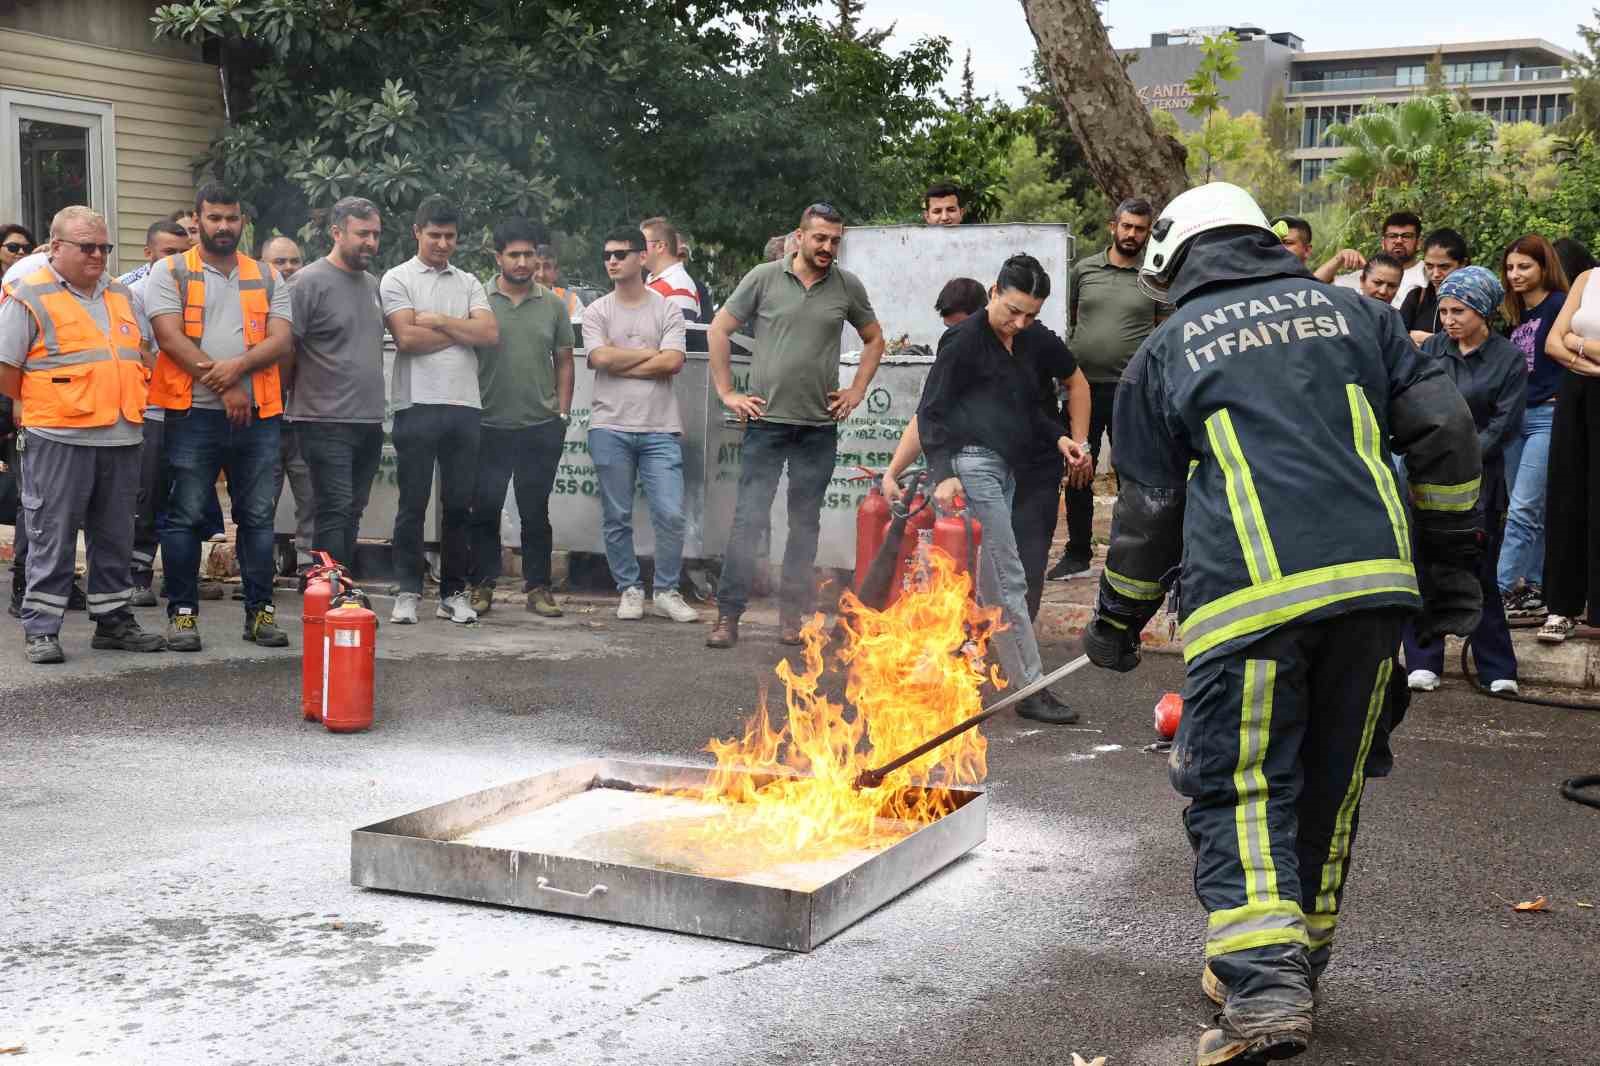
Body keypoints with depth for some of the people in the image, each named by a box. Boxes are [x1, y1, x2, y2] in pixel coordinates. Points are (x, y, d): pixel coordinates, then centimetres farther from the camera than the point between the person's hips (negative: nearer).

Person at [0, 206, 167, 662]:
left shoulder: (120, 295, 15)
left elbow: (142, 352, 24)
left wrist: (126, 401, 12)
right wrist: (46, 404, -2)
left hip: (120, 437, 6)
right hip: (58, 440, -6)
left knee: (115, 538, 12)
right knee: (52, 539, -1)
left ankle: (114, 621, 23)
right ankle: (41, 630, 7)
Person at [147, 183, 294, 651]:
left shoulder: (267, 278, 14)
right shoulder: (170, 272, 5)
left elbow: (282, 341, 2)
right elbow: (170, 337, -7)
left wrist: (238, 366, -16)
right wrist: (224, 387, -12)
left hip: (258, 415, 3)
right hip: (193, 414, -3)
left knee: (257, 516, 6)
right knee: (185, 516, -1)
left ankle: (260, 612, 13)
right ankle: (183, 612, 7)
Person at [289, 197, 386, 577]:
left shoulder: (372, 284, 16)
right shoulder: (310, 282, -8)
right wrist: (293, 396, -9)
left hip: (369, 421, 7)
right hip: (326, 421, -7)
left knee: (351, 514, 11)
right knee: (334, 512, -10)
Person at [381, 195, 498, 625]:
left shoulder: (468, 283, 15)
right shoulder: (398, 279, 3)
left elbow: (490, 334, 0)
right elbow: (407, 337, -11)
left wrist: (436, 320, -5)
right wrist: (463, 330, -1)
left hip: (464, 405, 4)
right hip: (417, 403, -4)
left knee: (459, 504, 6)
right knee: (413, 504, 1)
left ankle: (453, 592, 14)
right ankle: (408, 592, 8)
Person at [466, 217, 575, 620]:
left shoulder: (553, 306, 7)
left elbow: (564, 361, 11)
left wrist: (563, 412, 4)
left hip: (541, 427, 1)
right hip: (490, 427, -1)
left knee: (535, 512, 7)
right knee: (485, 511, 4)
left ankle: (538, 587, 14)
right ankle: (482, 586, 14)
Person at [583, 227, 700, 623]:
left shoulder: (666, 309, 5)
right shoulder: (597, 312, 7)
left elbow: (673, 362, -9)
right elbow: (600, 358, -10)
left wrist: (621, 365, -7)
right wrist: (651, 353, -4)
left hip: (660, 429, -1)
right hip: (610, 427, 1)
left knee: (670, 514, -5)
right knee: (617, 518, 5)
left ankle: (666, 592, 8)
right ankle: (629, 590, 17)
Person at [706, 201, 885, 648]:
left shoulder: (847, 286, 6)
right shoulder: (764, 278, -1)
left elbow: (874, 338, 19)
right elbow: (719, 330, 4)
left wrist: (857, 390, 8)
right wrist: (727, 393, -1)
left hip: (819, 427, 2)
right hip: (766, 422, -2)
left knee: (805, 524, 9)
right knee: (748, 519, -4)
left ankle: (792, 615, 18)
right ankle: (728, 615, 1)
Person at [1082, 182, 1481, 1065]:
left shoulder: (1166, 351, 12)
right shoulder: (1350, 311, 19)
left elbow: (1147, 509, 13)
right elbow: (1443, 432, 11)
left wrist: (1117, 626, 25)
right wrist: (1450, 564, 16)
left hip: (1250, 593, -3)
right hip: (1373, 577, 4)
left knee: (1239, 790, 1)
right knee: (1330, 783, 16)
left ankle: (1263, 990, -15)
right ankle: (1298, 963, 28)